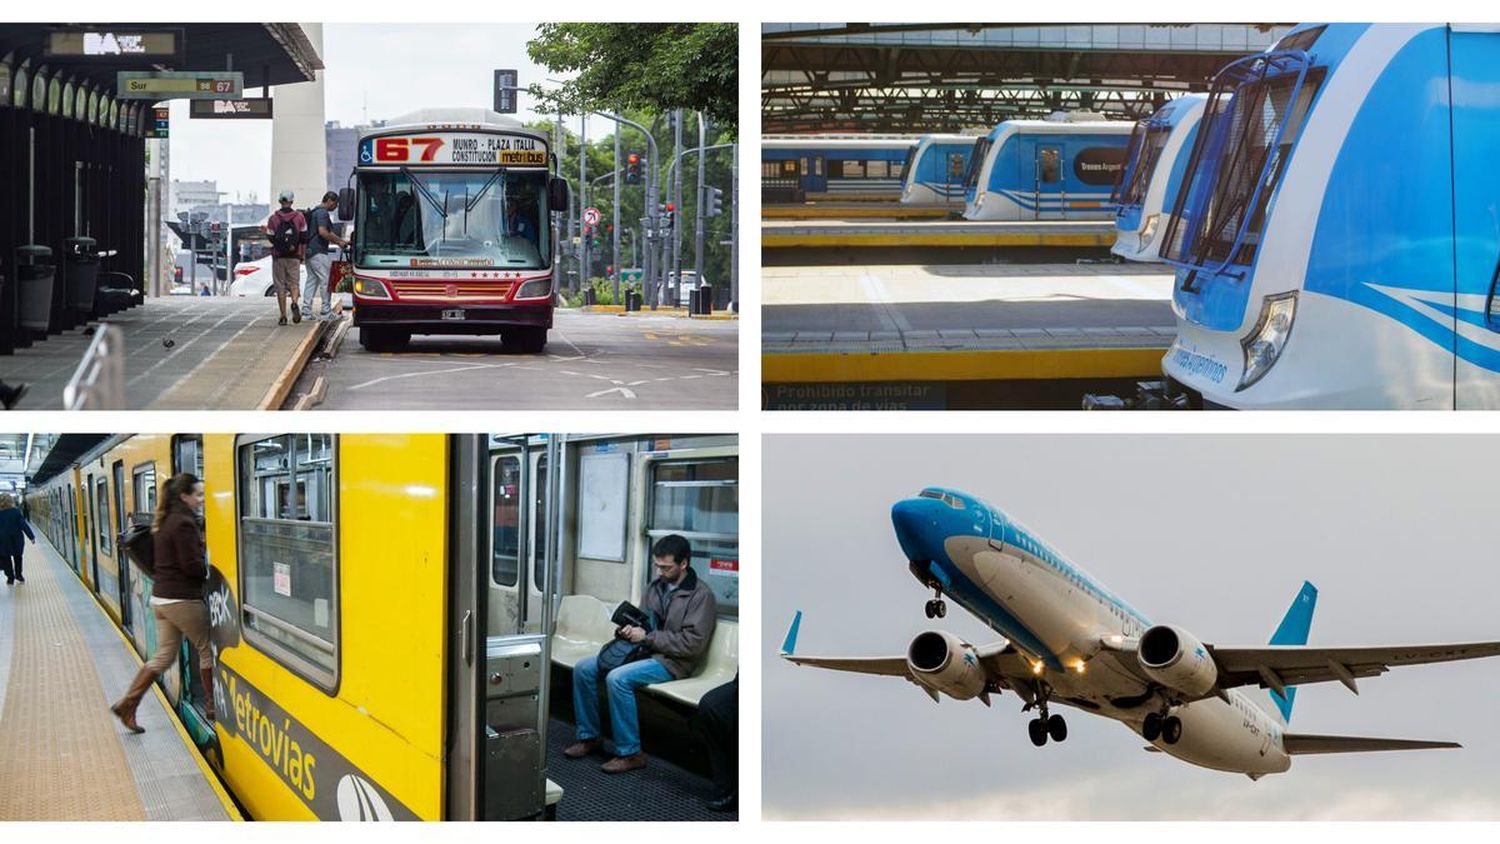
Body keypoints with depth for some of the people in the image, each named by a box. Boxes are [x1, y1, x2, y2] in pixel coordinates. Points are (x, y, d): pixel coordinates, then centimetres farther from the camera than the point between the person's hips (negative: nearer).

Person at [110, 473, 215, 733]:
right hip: (182, 600, -9)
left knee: (163, 657, 12)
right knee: (207, 650, 6)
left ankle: (127, 704, 8)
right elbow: (192, 566, -20)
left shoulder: (164, 522, 12)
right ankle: (212, 705, 15)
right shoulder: (184, 523, -17)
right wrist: (213, 571, -4)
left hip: (160, 597, 9)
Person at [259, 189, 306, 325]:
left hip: (278, 256, -1)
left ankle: (283, 316, 3)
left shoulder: (273, 218, -2)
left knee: (280, 286, 5)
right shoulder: (299, 217, 1)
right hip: (294, 257, 1)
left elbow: (272, 239, -5)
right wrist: (302, 254, 9)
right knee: (293, 282, 8)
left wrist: (265, 233, 17)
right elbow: (304, 237, 1)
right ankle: (294, 303, -22)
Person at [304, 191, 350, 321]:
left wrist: (343, 241, 22)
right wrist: (338, 242, -13)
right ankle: (326, 312, -1)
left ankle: (306, 312, 8)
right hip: (319, 252, -10)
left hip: (309, 251, 10)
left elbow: (329, 232, 28)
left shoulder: (315, 212, 22)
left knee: (311, 281, 10)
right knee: (326, 280, -4)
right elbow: (323, 232, -24)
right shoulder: (323, 213, -12)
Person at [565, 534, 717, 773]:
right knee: (583, 669, -5)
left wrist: (647, 637, -17)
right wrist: (629, 629, -1)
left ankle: (630, 753, -23)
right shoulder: (656, 586, 12)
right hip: (644, 651, 8)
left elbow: (693, 643, -18)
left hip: (671, 661, -8)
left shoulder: (701, 595, -11)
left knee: (618, 678, -32)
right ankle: (589, 736, 6)